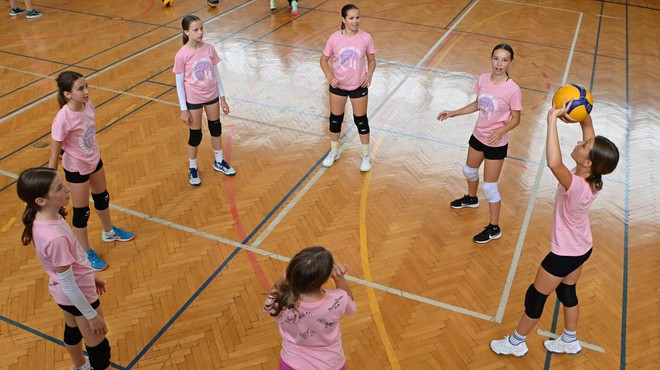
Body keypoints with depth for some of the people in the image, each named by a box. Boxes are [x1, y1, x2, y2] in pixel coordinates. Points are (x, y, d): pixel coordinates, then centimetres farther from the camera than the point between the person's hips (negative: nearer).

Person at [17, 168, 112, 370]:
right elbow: (69, 285, -27)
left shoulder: (42, 218, -13)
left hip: (65, 293, 9)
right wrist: (92, 315, -15)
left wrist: (89, 276, 17)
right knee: (99, 348, 12)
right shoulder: (55, 238, -39)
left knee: (73, 329, 34)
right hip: (78, 295, -9)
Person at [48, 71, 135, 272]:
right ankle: (86, 253, 32)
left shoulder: (87, 105, -13)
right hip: (76, 169, -7)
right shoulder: (63, 119, -31)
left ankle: (109, 232, 53)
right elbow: (54, 156, -23)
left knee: (102, 198, 27)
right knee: (82, 211, 11)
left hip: (95, 161, 7)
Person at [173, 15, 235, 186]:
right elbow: (179, 83, -12)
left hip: (212, 95, 4)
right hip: (193, 99, -4)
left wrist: (222, 98, 5)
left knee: (216, 127, 18)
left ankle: (219, 162, 39)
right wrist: (183, 110, -11)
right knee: (195, 134, 8)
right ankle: (192, 168, 30)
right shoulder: (182, 55, -18)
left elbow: (216, 74, 2)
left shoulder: (209, 49, -8)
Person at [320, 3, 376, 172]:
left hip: (359, 86, -1)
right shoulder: (334, 38, -13)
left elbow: (371, 60, 0)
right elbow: (324, 60, -1)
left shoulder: (366, 38, -12)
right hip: (338, 85, 1)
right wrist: (330, 76, -17)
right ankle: (334, 152, 35)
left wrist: (369, 75, -18)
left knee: (361, 120, 10)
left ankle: (366, 156, 27)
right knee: (335, 119, 14)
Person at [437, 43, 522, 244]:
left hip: (496, 143, -6)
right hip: (478, 136, 7)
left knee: (489, 187, 1)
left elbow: (516, 119, -15)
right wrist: (453, 113, 5)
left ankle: (494, 229, 19)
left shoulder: (512, 90, -24)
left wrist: (501, 131, -33)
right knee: (469, 170, 28)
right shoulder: (483, 79, -9)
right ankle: (471, 198, 60)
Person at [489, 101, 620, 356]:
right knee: (567, 292, 28)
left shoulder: (577, 186, -39)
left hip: (565, 253, -8)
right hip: (582, 248, 8)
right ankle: (570, 341, 50)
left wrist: (552, 119, -53)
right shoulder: (591, 174, -17)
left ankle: (516, 343, 35)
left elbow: (554, 163, -58)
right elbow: (588, 126, -10)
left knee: (535, 297, 13)